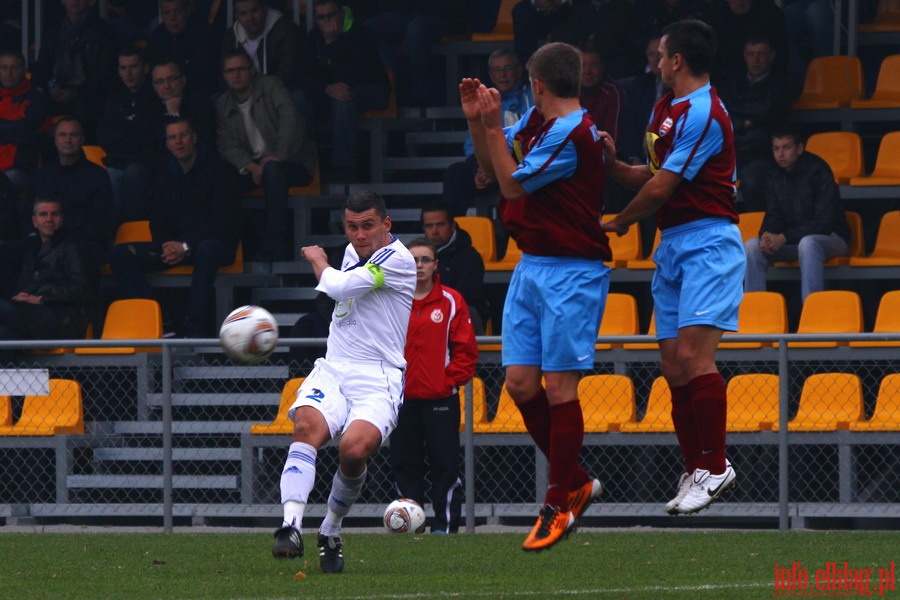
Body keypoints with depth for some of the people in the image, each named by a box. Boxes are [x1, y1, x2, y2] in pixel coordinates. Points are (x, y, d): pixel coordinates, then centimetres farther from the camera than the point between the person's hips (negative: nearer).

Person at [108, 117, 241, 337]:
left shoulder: (218, 170, -4)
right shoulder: (167, 174, 14)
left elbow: (224, 221, -11)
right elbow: (158, 219, 16)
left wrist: (186, 247, -17)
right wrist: (165, 245, -7)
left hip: (215, 243, -6)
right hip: (175, 246, 6)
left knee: (208, 250, -44)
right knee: (120, 255, -12)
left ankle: (196, 328, -45)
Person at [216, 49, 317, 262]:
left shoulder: (271, 87, 0)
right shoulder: (222, 105, 12)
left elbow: (290, 120, -13)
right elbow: (226, 144, 1)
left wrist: (278, 156, -25)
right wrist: (250, 167, -18)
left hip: (291, 162, -5)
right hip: (253, 164, 5)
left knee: (272, 170, -39)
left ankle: (274, 246, -42)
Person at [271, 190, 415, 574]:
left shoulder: (397, 260, -8)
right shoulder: (353, 252, 16)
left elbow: (338, 287, -15)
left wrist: (318, 261, 3)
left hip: (378, 380, -5)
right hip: (331, 371, 5)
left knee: (354, 448, -31)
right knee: (308, 426, -28)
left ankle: (331, 533, -5)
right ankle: (291, 527, -40)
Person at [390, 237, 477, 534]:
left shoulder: (451, 302, 2)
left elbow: (466, 350, 2)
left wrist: (450, 381, -7)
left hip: (440, 398, -2)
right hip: (402, 399, 2)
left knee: (445, 465, -4)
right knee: (405, 465, 6)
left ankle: (445, 526, 0)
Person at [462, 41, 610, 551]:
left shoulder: (572, 135, -18)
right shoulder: (536, 121, 9)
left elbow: (513, 184, -14)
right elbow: (493, 167, 18)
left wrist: (494, 126, -12)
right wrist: (478, 121, 4)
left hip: (571, 273, -9)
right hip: (532, 266, 9)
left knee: (559, 387, -6)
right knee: (520, 381, 5)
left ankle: (560, 505, 1)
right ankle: (576, 481, 19)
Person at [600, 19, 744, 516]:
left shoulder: (703, 115, -15)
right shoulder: (665, 108, 16)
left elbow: (661, 186, -14)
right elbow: (653, 175, 20)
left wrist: (618, 223, 0)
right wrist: (613, 163, 2)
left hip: (707, 243, -9)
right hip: (672, 246, 9)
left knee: (693, 354, -17)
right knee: (672, 363, 5)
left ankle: (716, 466, -10)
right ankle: (695, 471, 11)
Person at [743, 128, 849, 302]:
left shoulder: (818, 171, -15)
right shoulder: (773, 176, 4)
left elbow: (825, 220, -20)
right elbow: (773, 215, 7)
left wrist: (784, 237, -26)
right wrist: (766, 234, -19)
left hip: (830, 237, -6)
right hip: (791, 240, 6)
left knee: (807, 243, -40)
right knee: (752, 246, -16)